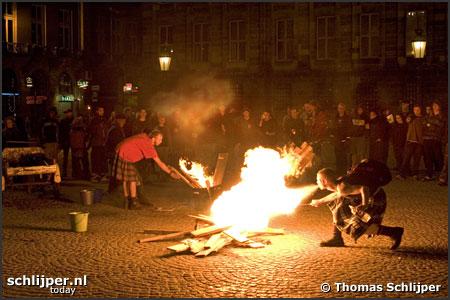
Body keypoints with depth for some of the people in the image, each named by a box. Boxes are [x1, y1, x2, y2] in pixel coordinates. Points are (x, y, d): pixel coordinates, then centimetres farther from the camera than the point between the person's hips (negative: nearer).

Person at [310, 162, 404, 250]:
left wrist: (364, 206, -32)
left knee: (358, 228, -14)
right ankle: (337, 239, 21)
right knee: (338, 208, 14)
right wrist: (320, 201, 36)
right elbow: (336, 194, 28)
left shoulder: (342, 187, -27)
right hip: (369, 198, 10)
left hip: (376, 199, -10)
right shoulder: (337, 183, 4)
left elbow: (364, 189, -39)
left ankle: (394, 232, -4)